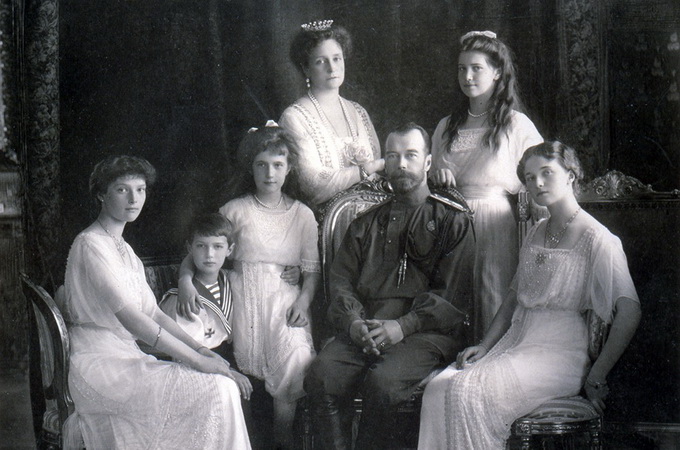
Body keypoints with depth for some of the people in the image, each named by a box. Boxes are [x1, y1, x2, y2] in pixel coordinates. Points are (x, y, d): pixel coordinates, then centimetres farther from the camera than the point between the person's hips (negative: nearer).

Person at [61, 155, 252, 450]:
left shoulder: (123, 249, 19)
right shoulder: (91, 245, -10)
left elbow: (153, 313, 15)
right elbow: (129, 317, -19)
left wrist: (198, 348, -1)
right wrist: (197, 360, -22)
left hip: (126, 361, 8)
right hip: (99, 368, -8)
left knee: (222, 386, -10)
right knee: (218, 388, -19)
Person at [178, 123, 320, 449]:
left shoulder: (302, 215, 11)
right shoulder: (235, 211, 7)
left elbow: (312, 269, 10)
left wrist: (303, 301, -7)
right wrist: (186, 281, -12)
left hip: (285, 300, 1)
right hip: (243, 300, -1)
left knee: (295, 360, -25)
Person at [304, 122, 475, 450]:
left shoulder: (452, 219, 11)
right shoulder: (367, 224, 26)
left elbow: (452, 293, 0)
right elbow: (341, 280, 16)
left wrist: (403, 326, -13)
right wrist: (353, 322, -6)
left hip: (426, 333, -4)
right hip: (363, 332, 4)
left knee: (382, 381, -33)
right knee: (321, 377, -25)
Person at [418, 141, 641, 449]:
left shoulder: (595, 238, -9)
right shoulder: (536, 234, 17)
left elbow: (629, 312, -17)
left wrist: (596, 378, -15)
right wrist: (484, 345, 7)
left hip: (560, 352, -7)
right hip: (516, 341, 7)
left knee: (468, 390, -29)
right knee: (438, 389, -18)